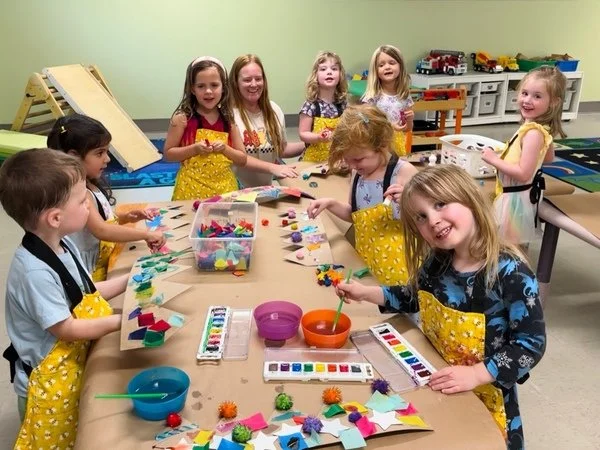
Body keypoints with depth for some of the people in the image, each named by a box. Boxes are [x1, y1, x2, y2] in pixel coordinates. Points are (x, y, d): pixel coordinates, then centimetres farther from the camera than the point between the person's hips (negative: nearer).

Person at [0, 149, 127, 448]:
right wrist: (123, 320, -20)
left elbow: (85, 293, 8)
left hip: (75, 362, 8)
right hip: (49, 378, -8)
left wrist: (127, 281, 0)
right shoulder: (35, 272, -32)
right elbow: (67, 329, -25)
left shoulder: (63, 244, -4)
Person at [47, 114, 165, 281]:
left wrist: (126, 218, 4)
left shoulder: (91, 184, 7)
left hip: (108, 263, 8)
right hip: (94, 274, -8)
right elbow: (101, 231, -32)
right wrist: (146, 234, -30)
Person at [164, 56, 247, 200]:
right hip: (192, 188, -3)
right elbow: (168, 153, -2)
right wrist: (194, 149, -15)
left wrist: (225, 148, -10)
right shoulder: (183, 118, -6)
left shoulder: (228, 119, 3)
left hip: (225, 187, 3)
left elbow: (243, 159, 7)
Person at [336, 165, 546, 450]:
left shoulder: (511, 273, -26)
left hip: (484, 393, -5)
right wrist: (366, 293, -1)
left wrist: (476, 374, -27)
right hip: (436, 385, 5)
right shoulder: (436, 262, -8)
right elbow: (413, 297, 12)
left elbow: (532, 344, -19)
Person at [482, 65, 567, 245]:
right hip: (519, 194, 10)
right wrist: (507, 154, 13)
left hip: (516, 197, -10)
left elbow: (523, 173, -29)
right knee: (517, 247, 26)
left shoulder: (533, 133, -27)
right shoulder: (540, 128, 2)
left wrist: (494, 159, -20)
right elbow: (548, 157, 18)